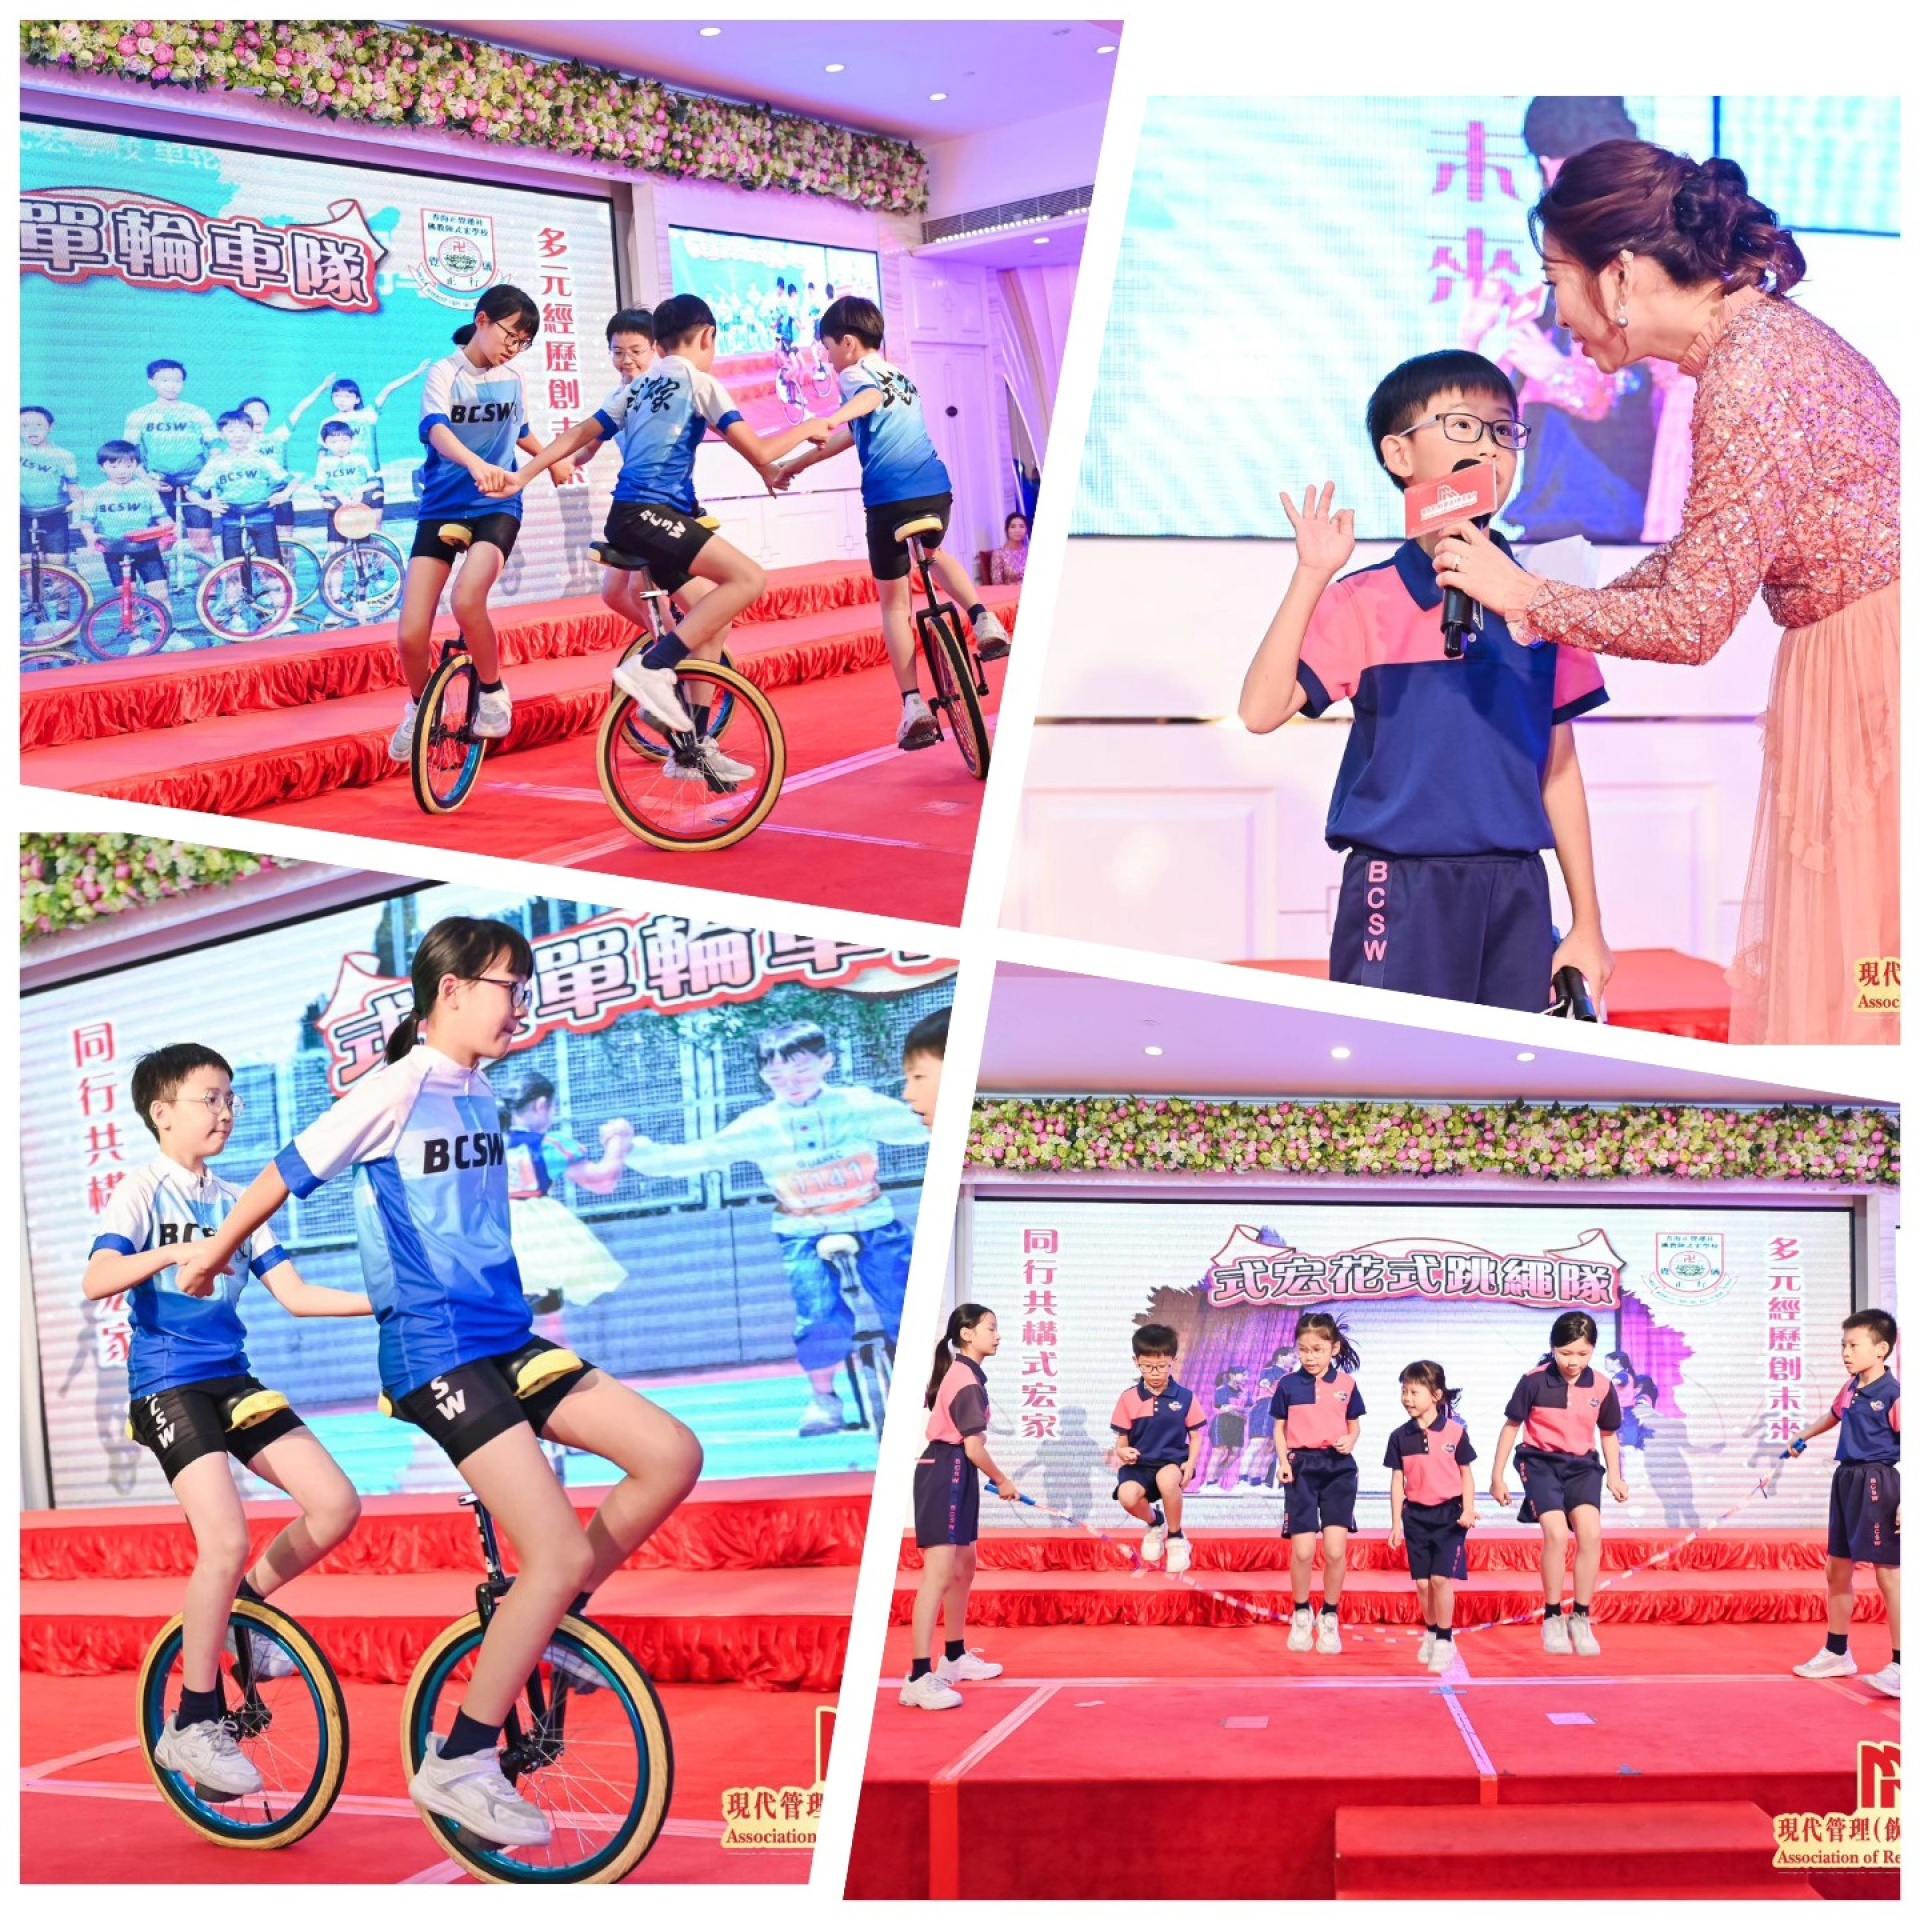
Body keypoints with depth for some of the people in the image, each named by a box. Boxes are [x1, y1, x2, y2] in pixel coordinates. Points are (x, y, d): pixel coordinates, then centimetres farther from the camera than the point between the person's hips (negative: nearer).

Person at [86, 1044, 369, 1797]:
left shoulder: (235, 1203, 13)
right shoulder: (143, 1191, -5)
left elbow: (295, 1295, 9)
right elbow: (97, 1280, -21)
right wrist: (173, 1254, -38)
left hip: (232, 1380, 6)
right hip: (168, 1386, -6)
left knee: (337, 1504, -9)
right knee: (227, 1542, -21)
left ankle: (240, 1612, 16)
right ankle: (194, 1725, -6)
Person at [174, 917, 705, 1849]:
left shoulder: (479, 1097, 12)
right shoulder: (399, 1087, -12)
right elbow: (290, 1172, -3)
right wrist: (211, 1255, 7)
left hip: (504, 1338, 8)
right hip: (435, 1352, -8)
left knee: (673, 1455, -3)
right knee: (560, 1553, -15)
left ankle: (539, 1623, 12)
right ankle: (458, 1763, -1)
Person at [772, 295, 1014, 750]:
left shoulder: (855, 373, 3)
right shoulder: (901, 375, 26)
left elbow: (870, 398, -24)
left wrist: (830, 419, -43)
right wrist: (797, 465, 33)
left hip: (889, 497, -6)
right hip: (937, 489, 6)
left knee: (894, 600, 4)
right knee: (934, 553, 37)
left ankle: (914, 706, -3)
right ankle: (982, 618, 14)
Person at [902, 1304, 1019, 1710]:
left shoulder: (961, 1373, 17)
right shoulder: (967, 1380, -15)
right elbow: (974, 1447, -17)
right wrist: (1002, 1481, -3)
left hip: (954, 1477, 11)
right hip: (944, 1474, -11)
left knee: (964, 1564, 22)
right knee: (939, 1571, -16)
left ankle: (955, 1657, 36)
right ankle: (920, 1678, -21)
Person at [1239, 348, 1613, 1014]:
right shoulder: (1363, 604, -2)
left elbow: (1558, 770, 12)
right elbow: (1261, 710, -13)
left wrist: (1587, 926, 11)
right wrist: (1310, 577, -18)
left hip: (1517, 892, 4)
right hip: (1403, 893, -4)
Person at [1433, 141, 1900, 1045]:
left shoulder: (1748, 372, -23)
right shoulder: (1754, 329, 7)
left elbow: (1692, 621, -18)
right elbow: (1706, 552, 18)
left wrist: (1525, 595, -7)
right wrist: (1557, 612, 12)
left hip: (1875, 673, -10)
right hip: (1842, 665, 10)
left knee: (1854, 976, -2)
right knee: (1805, 969, 14)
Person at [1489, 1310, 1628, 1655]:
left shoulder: (1602, 1386, -1)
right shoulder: (1534, 1381, -9)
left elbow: (1608, 1433, 15)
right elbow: (1511, 1426, 1)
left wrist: (1615, 1477, 9)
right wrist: (1497, 1476, 4)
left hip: (1582, 1465, 3)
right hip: (1541, 1462, -3)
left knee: (1590, 1533, -18)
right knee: (1556, 1533, -22)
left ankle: (1581, 1619, -2)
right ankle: (1552, 1619, -5)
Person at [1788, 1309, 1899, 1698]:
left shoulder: (1893, 1394, -14)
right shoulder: (1850, 1390, 10)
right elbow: (1834, 1415, 34)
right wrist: (1803, 1437, 44)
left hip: (1878, 1483, -9)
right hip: (1846, 1480, 9)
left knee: (1888, 1574, -5)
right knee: (1837, 1570, 15)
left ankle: (1901, 1666, 0)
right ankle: (1836, 1653, 29)